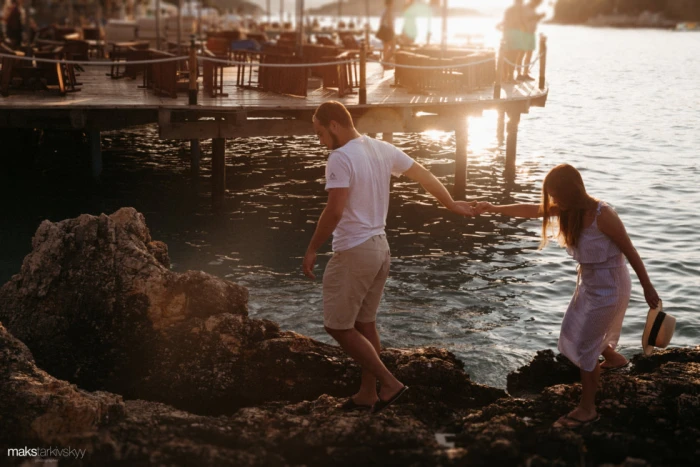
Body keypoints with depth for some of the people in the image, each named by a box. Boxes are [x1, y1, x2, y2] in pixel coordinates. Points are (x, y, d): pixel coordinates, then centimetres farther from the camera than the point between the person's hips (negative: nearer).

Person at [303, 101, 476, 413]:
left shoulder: (341, 158, -18)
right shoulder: (382, 149, 6)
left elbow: (335, 211, -26)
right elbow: (425, 176, 13)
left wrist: (312, 250, -16)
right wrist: (452, 205, 28)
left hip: (353, 253, -9)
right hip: (379, 247, 9)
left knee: (338, 326, 2)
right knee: (364, 323, 18)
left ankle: (390, 383, 2)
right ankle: (368, 393, 26)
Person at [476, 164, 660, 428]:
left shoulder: (602, 215, -27)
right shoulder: (569, 209, -6)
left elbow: (630, 252, -19)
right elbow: (531, 210, 5)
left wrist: (647, 288, -12)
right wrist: (494, 209, 7)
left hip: (608, 286, -8)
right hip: (587, 281, 8)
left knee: (584, 345, -3)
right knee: (576, 332, 24)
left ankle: (587, 409, 8)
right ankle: (614, 359, 52)